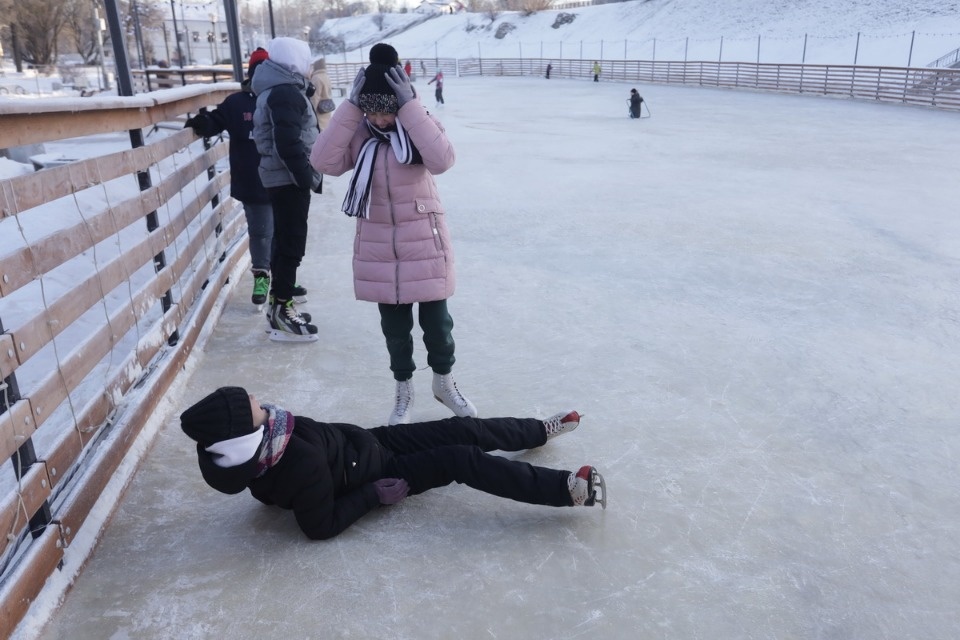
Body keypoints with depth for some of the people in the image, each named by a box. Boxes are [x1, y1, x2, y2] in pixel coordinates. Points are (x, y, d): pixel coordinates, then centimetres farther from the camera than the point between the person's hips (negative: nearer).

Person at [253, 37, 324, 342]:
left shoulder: (282, 90, 17)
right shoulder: (286, 93, -16)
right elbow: (288, 144, -24)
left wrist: (308, 175, 19)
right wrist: (309, 177, -19)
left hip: (283, 178, 11)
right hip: (289, 179, -11)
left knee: (286, 241, 16)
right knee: (291, 244, -7)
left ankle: (280, 305, 25)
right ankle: (281, 312, -1)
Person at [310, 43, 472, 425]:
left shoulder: (421, 125, -7)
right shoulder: (359, 132, -4)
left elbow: (442, 161, -27)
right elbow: (324, 162, -19)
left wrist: (410, 107, -27)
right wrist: (350, 107, -21)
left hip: (424, 241, -1)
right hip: (379, 246, 1)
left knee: (437, 321, 10)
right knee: (395, 328, 13)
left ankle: (444, 384, 34)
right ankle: (404, 392, 33)